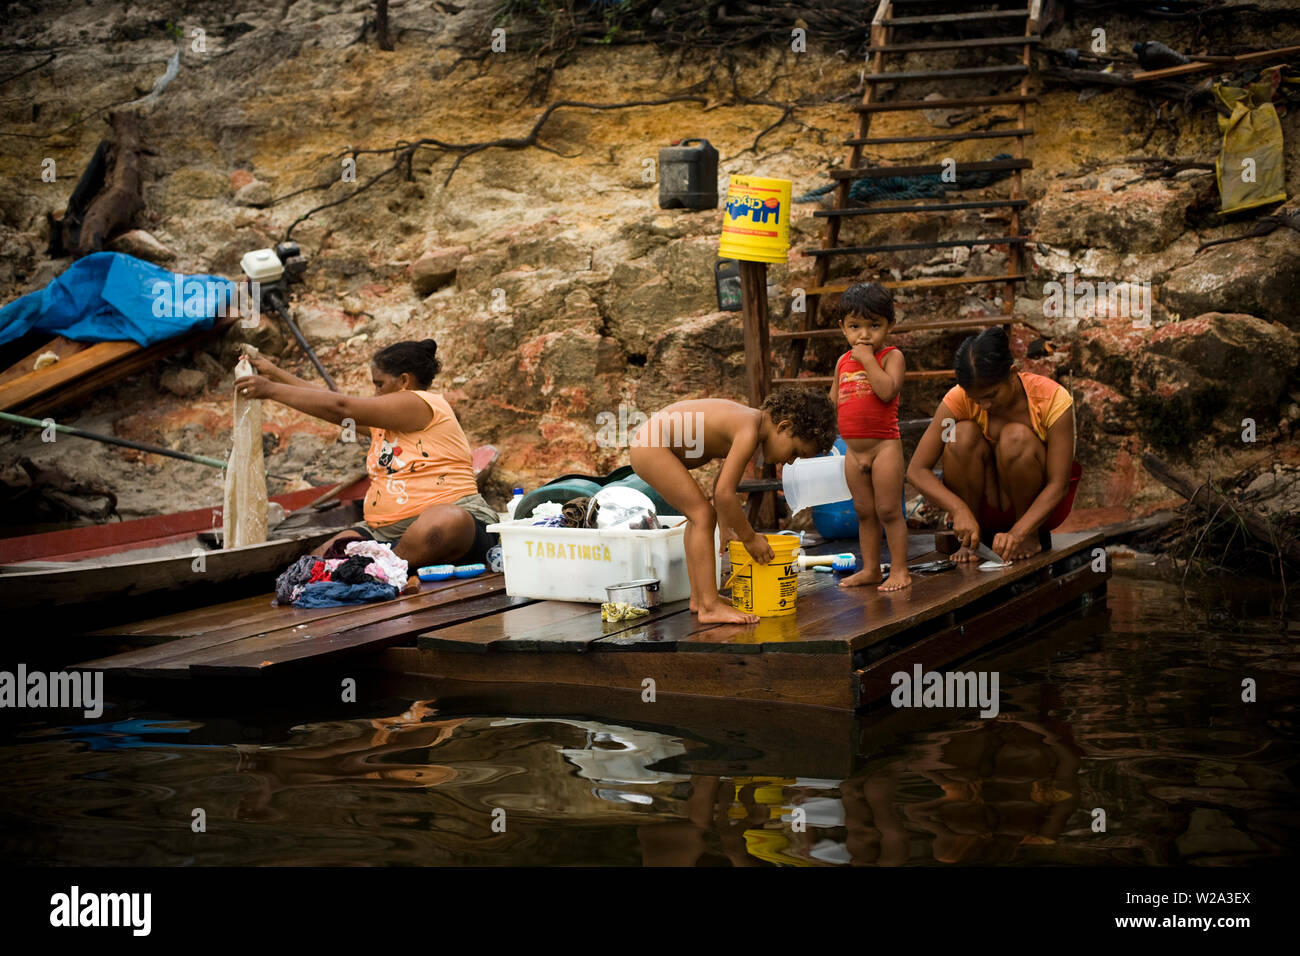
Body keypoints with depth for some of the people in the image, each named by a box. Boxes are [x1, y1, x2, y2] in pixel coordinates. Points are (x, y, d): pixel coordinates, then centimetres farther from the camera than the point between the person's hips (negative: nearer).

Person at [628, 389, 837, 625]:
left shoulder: (750, 420, 8)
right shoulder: (749, 431, -22)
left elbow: (722, 484, 19)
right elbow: (724, 494, -25)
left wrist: (729, 529, 20)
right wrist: (749, 537, -15)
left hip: (648, 447, 11)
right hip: (650, 448, -11)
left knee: (698, 515, 18)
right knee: (703, 514, -12)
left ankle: (699, 597, 25)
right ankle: (709, 606, -12)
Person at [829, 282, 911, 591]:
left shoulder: (891, 356, -7)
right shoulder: (843, 362, 11)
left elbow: (887, 391, -24)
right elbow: (834, 401, 19)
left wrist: (868, 359, -20)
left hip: (884, 446, -6)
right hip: (853, 449, 6)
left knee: (888, 510, -3)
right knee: (864, 512, 13)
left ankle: (899, 570, 5)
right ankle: (870, 569, 21)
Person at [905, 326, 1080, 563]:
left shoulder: (1052, 399, -22)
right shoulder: (959, 399, -19)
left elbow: (1058, 485, -23)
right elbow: (917, 470, -20)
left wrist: (1018, 533, -36)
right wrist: (959, 510, -36)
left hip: (1039, 505, -2)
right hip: (986, 504, 2)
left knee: (1015, 437, -31)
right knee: (963, 435, -27)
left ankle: (1032, 537, -11)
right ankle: (971, 541, -14)